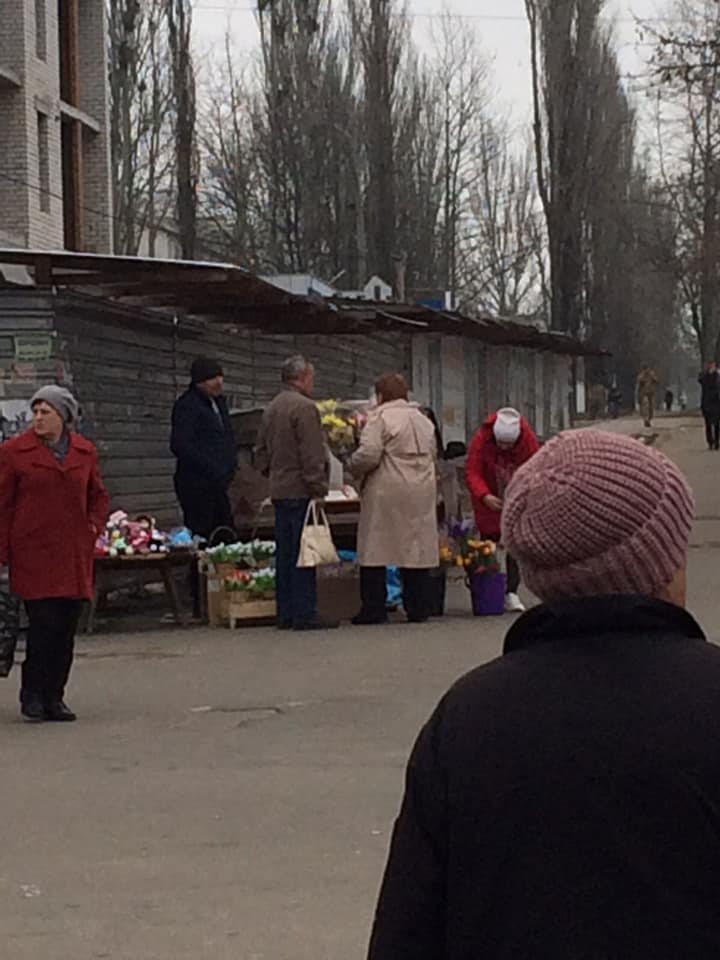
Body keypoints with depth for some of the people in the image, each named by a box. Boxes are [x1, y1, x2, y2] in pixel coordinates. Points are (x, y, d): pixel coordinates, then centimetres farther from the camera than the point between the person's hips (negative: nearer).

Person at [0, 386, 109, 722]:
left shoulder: (85, 452, 10)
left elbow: (98, 496, 22)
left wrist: (94, 527, 6)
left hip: (74, 556, 4)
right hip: (33, 555, -4)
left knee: (66, 627, 5)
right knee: (44, 623, -11)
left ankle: (54, 697, 15)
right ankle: (32, 695, 2)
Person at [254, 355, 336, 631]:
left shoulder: (271, 409, 16)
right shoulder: (304, 408, -13)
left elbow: (261, 452, 22)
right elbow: (311, 454, -17)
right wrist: (319, 488, -15)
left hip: (279, 491, 9)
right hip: (301, 491, -9)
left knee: (285, 554, 11)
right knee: (303, 553, -7)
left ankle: (286, 613, 13)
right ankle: (304, 613, -8)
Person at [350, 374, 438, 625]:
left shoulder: (380, 417, -7)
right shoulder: (423, 419, 15)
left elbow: (369, 454, -16)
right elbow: (433, 454, 17)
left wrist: (354, 468, 2)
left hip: (387, 492, -6)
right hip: (422, 491, 6)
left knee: (375, 549, 0)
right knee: (418, 548, 8)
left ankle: (373, 609, -1)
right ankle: (419, 608, 8)